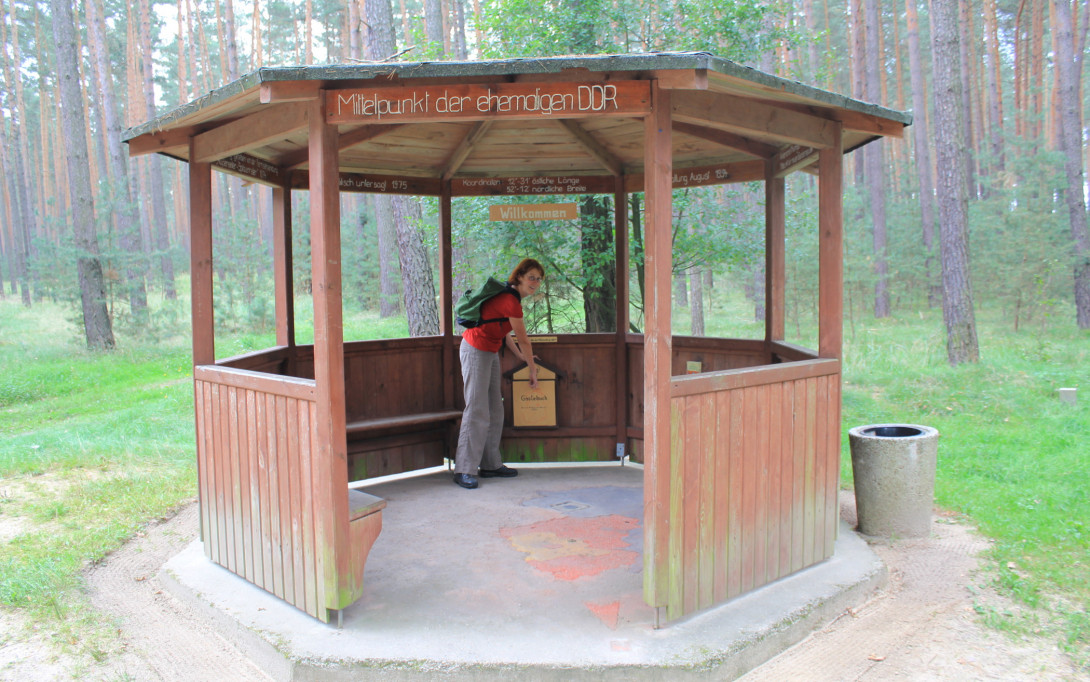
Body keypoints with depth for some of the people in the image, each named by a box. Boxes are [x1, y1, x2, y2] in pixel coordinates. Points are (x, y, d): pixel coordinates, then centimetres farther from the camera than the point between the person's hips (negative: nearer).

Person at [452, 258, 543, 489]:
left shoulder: (508, 296, 9)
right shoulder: (510, 302, -21)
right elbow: (524, 340, -11)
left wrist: (520, 356, 25)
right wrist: (533, 370, 0)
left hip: (490, 353, 10)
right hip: (476, 351, -10)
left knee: (494, 411, 11)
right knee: (477, 411, -12)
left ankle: (490, 465, 17)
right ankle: (464, 470, -8)